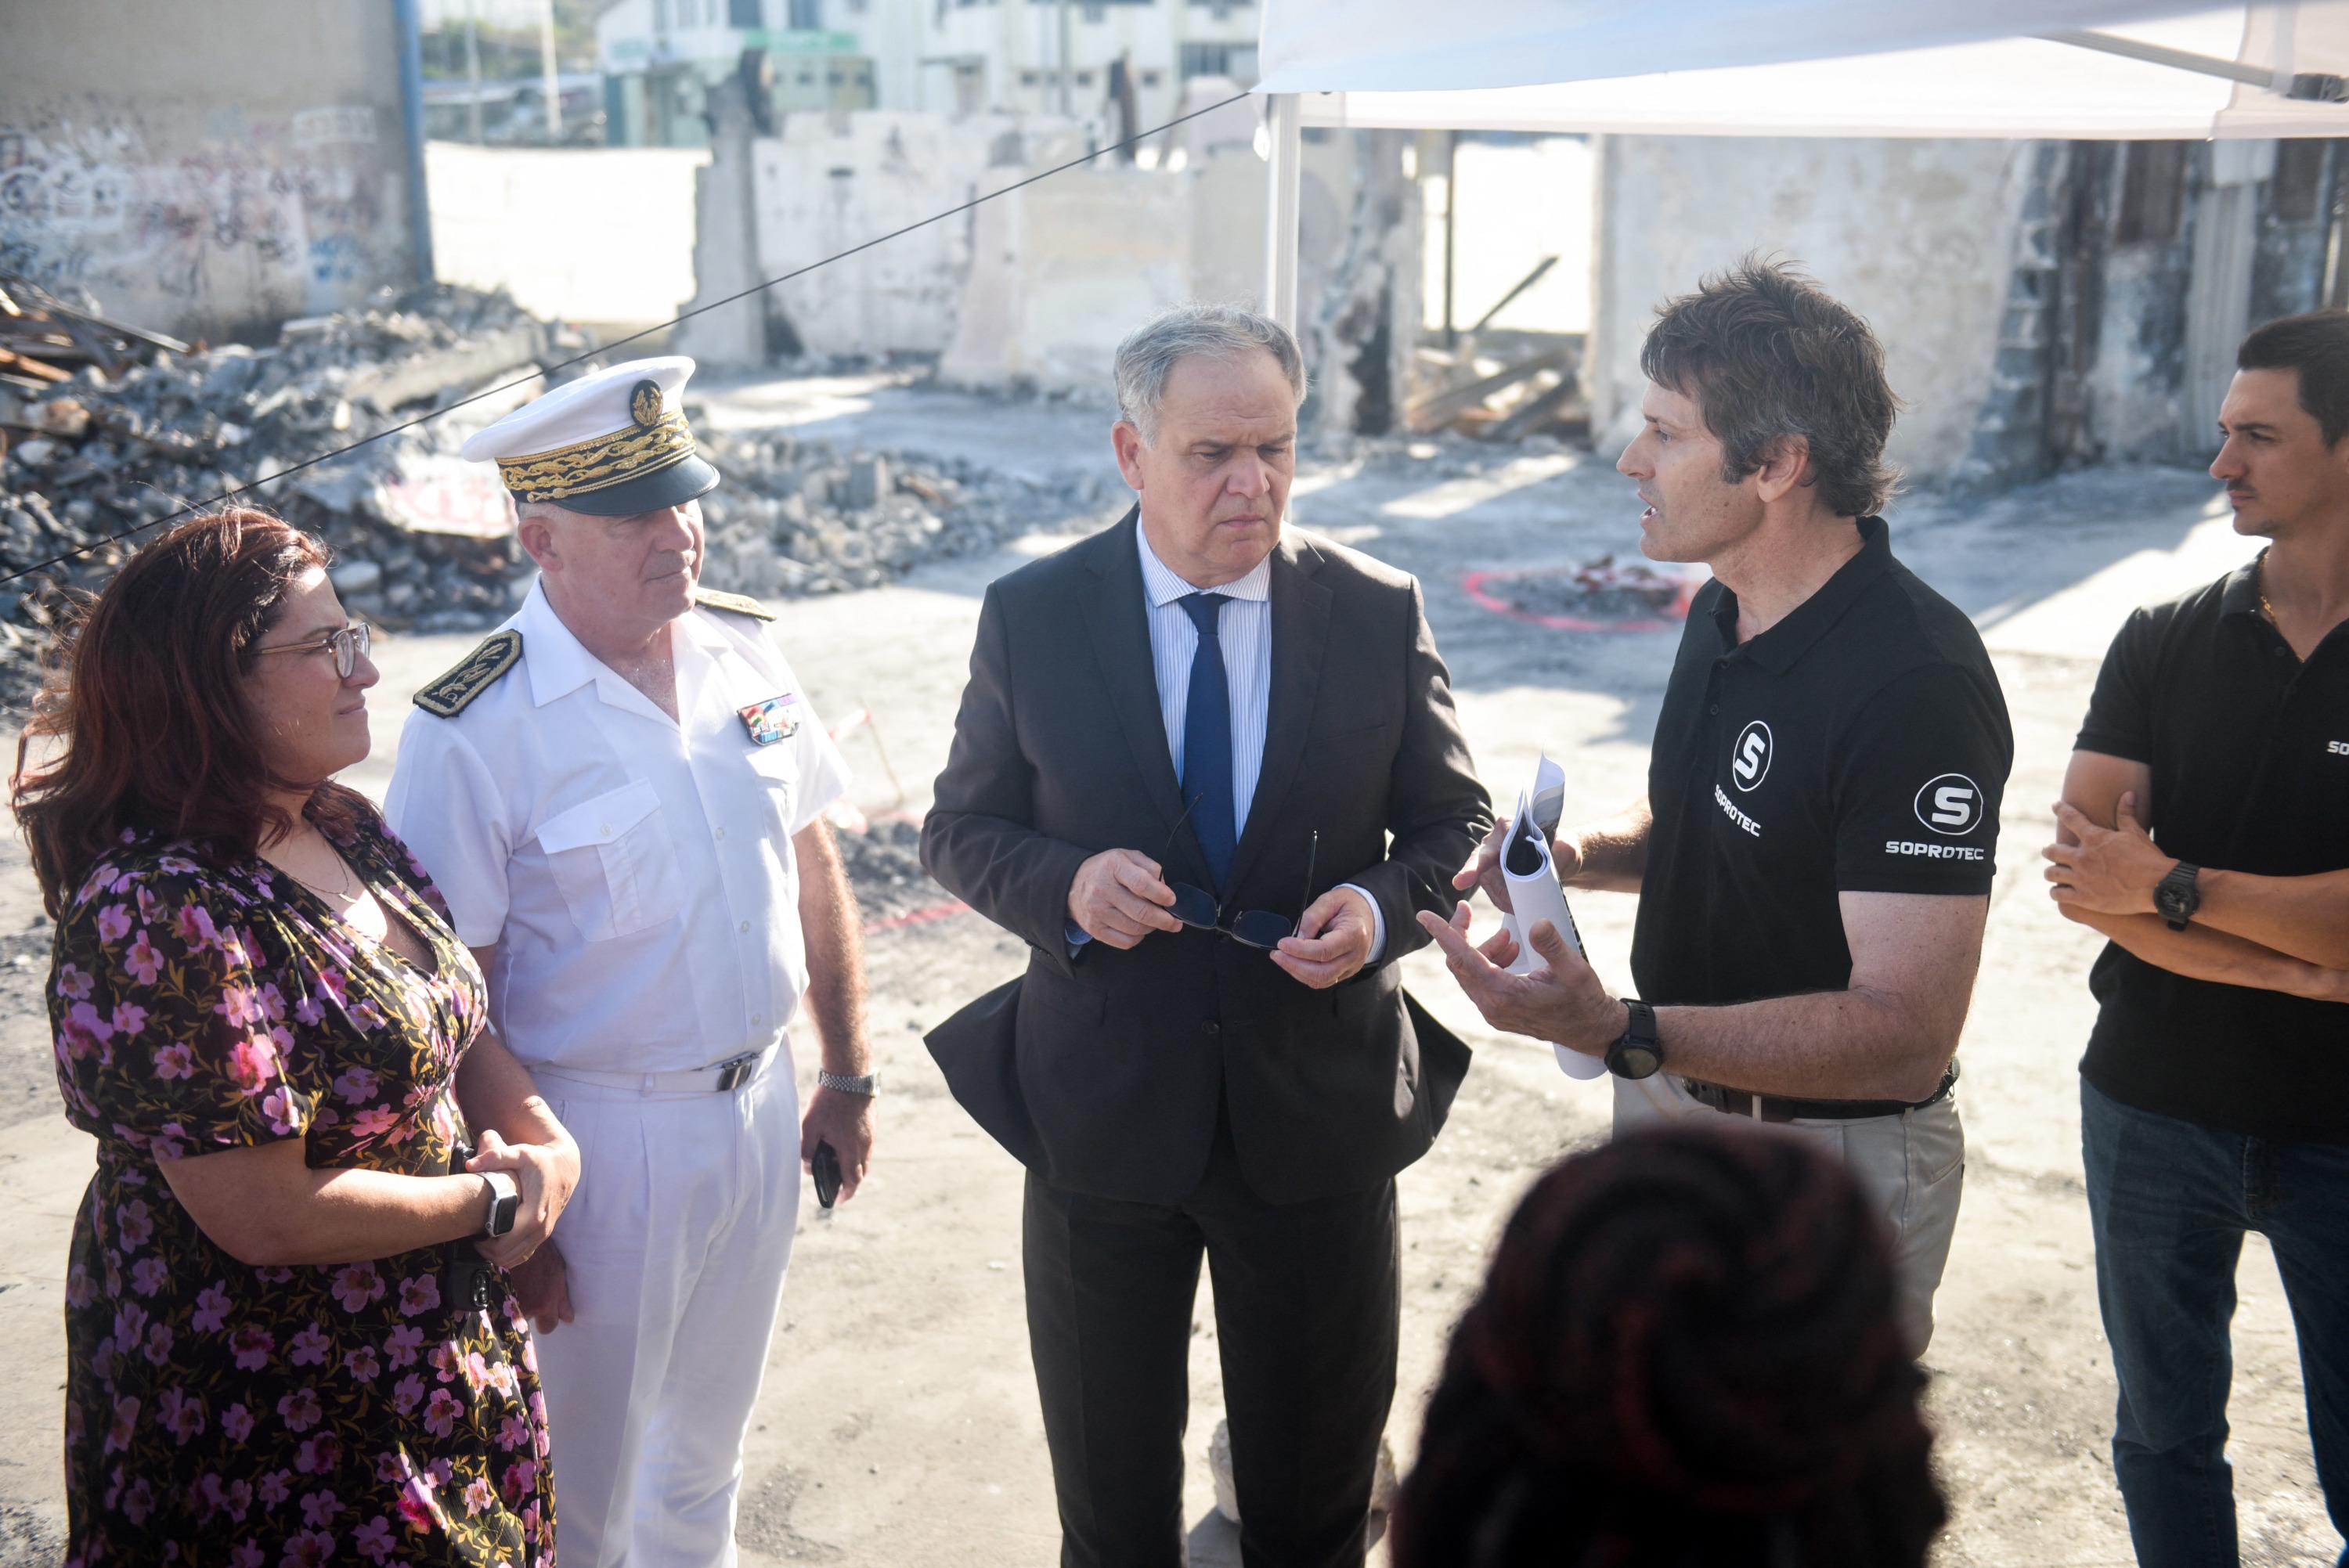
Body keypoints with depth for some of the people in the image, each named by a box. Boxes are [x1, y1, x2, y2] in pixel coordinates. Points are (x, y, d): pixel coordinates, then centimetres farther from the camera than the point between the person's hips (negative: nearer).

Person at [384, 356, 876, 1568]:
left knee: (704, 1460, 25)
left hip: (759, 1106, 5)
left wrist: (847, 1073, 10)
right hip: (600, 1137, -5)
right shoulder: (470, 734, -19)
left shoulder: (747, 649, -2)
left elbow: (810, 864, 7)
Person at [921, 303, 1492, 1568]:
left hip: (1320, 1114, 1)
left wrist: (1380, 904, -20)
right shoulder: (1030, 617, -6)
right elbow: (960, 829, 1)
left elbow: (1454, 823, 2)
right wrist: (1064, 885, -20)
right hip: (1102, 1115, 0)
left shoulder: (1380, 614, -5)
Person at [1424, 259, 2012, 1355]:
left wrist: (1620, 1033, -41)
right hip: (1675, 1103, 9)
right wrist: (1584, 854, -3)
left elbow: (1905, 1035, -31)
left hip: (1828, 1158, -9)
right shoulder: (1724, 613, 2)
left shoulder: (1917, 683, -28)